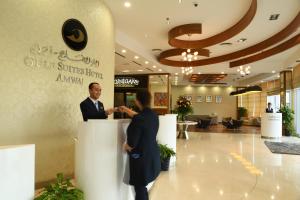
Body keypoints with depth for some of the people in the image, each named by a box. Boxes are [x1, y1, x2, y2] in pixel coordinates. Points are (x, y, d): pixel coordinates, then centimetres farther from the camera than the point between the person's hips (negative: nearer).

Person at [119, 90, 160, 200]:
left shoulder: (138, 119, -25)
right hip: (153, 155, 8)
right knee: (143, 186, 23)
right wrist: (126, 110, 32)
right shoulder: (153, 115, 0)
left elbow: (131, 144, -21)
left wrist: (125, 146, 2)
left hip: (141, 157, -8)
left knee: (140, 188, 8)